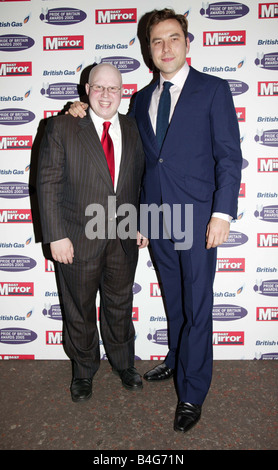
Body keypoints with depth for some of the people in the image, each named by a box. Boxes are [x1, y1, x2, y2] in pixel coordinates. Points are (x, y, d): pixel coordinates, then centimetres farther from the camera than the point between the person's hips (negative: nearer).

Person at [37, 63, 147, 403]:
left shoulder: (133, 129, 7)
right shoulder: (61, 127, -5)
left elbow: (141, 181, 12)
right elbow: (49, 184, -9)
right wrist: (56, 236, -14)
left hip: (124, 239, 3)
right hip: (79, 239, -3)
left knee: (120, 307, 18)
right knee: (79, 311, 14)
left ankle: (123, 363, 43)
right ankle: (83, 371, 38)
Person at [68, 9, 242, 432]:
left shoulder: (213, 89, 0)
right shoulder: (142, 99, 14)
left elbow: (229, 156, -5)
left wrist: (222, 212, -14)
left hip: (197, 216, -4)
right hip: (155, 217, 5)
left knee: (197, 306, 2)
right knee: (173, 299, 18)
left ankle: (192, 394, 17)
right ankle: (176, 361, 40)